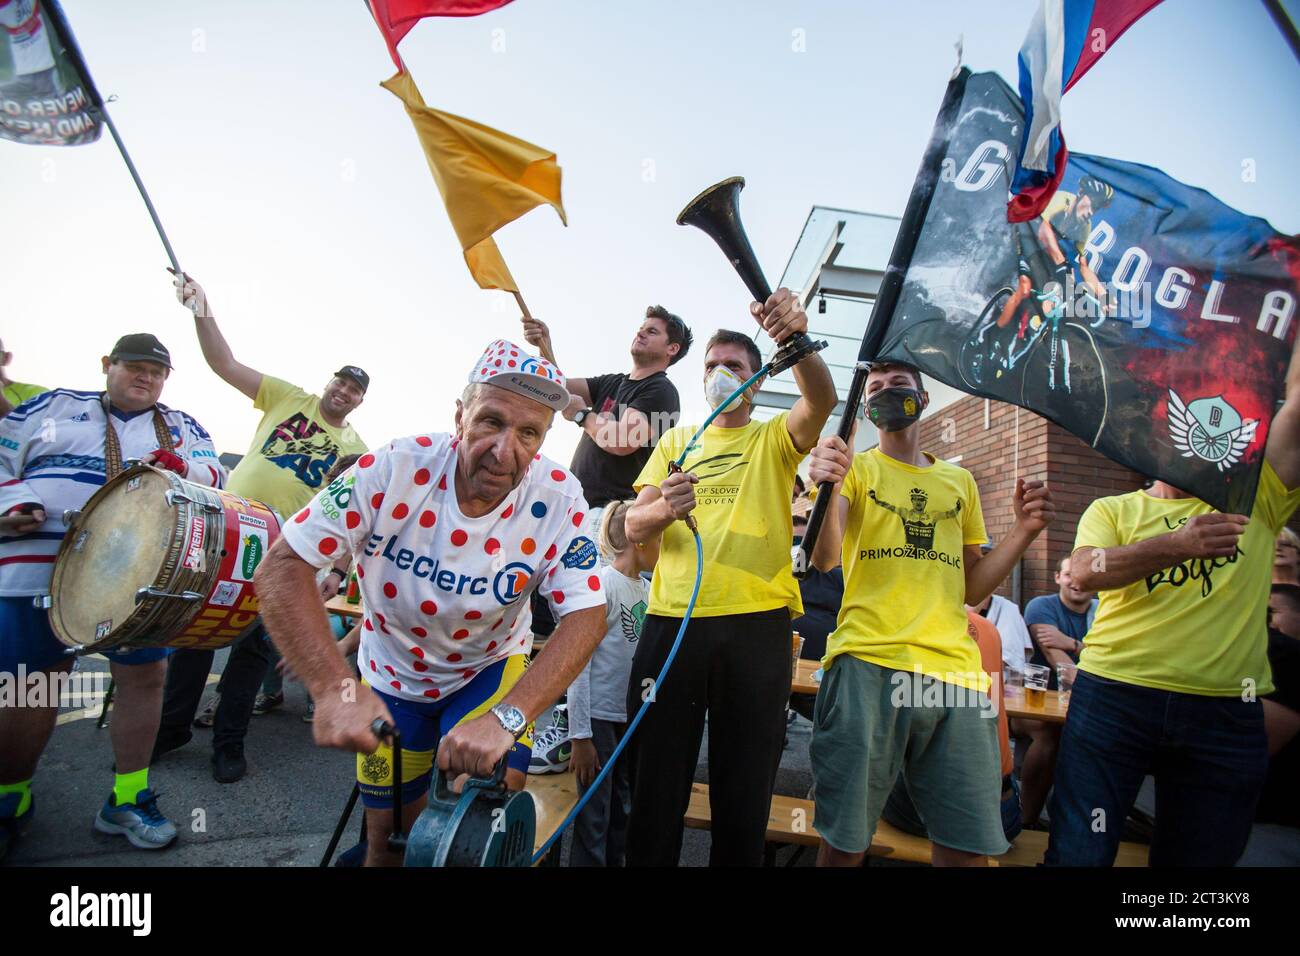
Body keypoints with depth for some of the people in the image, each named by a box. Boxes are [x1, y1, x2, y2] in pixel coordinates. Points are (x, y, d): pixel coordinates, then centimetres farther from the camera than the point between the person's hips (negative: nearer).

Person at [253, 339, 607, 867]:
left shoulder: (558, 497, -25)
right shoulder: (395, 468, -28)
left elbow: (586, 616, -27)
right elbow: (282, 567, -26)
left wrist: (506, 716, -41)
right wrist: (335, 688, -39)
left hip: (490, 668, 0)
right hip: (391, 673, 1)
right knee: (389, 837, 12)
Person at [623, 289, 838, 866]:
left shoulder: (775, 440, 9)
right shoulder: (677, 441, 16)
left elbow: (821, 402, -13)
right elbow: (635, 528, 7)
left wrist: (796, 338, -32)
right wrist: (664, 507, -17)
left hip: (757, 623, -1)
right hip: (672, 620, 2)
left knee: (745, 789, 9)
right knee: (655, 781, 7)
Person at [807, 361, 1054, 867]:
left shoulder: (960, 480, 20)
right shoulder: (856, 468, 8)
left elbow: (971, 587, 20)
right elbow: (824, 557, -11)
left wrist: (1025, 530, 5)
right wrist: (828, 487, -30)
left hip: (955, 670, 4)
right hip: (867, 665, -3)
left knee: (968, 844, 4)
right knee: (845, 841, -2)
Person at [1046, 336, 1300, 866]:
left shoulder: (1256, 499, 10)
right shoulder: (1112, 510, 7)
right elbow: (1085, 573, -14)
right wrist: (1175, 546, -28)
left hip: (1226, 715, 2)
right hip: (1114, 698, -2)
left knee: (1197, 858, 14)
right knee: (1078, 853, 0)